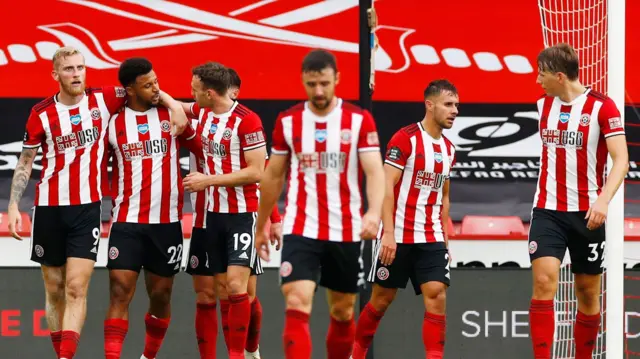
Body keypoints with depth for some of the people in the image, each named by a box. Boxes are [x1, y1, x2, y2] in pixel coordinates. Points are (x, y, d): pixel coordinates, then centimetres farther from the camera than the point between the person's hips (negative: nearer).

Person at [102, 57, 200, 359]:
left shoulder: (173, 115, 1)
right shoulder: (114, 122, 2)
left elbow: (201, 150, 12)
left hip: (167, 222, 1)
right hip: (127, 222, -1)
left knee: (161, 296, 10)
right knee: (120, 293, -11)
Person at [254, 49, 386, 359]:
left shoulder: (359, 120, -3)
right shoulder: (287, 121, 3)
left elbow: (375, 171, -12)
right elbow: (273, 177, 13)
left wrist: (374, 212, -31)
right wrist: (260, 227, 17)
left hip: (345, 232, 0)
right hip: (300, 230, 0)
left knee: (343, 313, 11)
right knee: (297, 307, -16)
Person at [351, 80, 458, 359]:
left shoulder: (448, 149, 11)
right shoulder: (405, 139, -10)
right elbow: (386, 187, -14)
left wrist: (444, 237, 15)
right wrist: (388, 233, -20)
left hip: (432, 239, 5)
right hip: (399, 237, -5)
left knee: (437, 295, -11)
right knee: (382, 298, 5)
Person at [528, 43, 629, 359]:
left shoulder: (601, 107, -9)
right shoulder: (544, 105, 7)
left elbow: (621, 160, -14)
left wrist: (603, 200, -27)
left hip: (586, 214, -3)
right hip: (547, 211, 3)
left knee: (588, 292, 7)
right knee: (543, 280, -15)